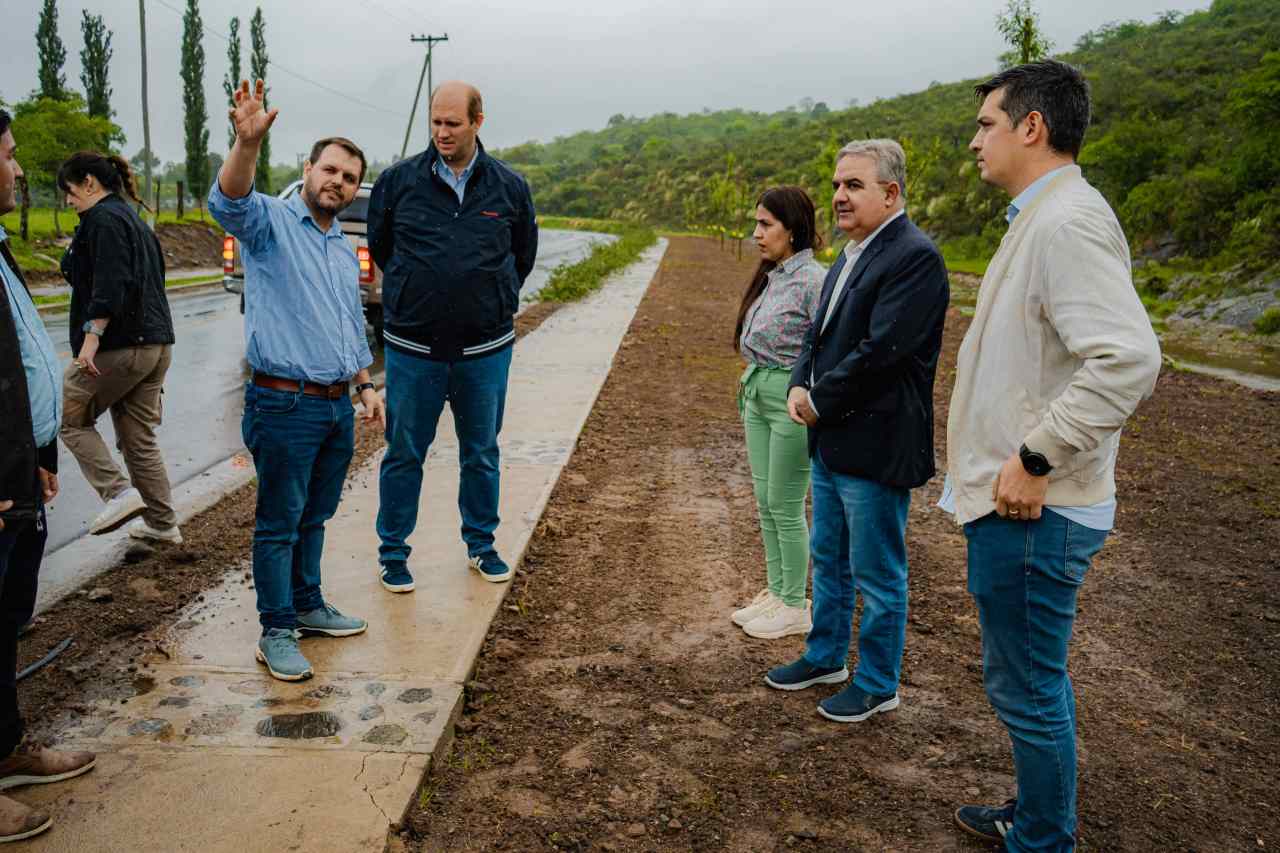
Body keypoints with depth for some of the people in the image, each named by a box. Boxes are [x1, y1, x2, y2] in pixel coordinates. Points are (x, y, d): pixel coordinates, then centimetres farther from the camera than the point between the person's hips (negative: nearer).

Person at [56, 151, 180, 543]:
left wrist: (91, 335, -27)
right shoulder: (134, 220, 21)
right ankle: (161, 522, 15)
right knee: (139, 437, 13)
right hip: (156, 344, 9)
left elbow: (110, 284, -22)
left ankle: (120, 493, -5)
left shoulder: (103, 219, -8)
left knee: (71, 419, 6)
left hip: (119, 345, -9)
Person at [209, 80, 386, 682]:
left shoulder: (344, 249, 17)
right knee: (279, 523, 2)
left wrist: (366, 385, 17)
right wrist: (247, 142, -48)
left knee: (314, 517, 18)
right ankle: (276, 632, 13)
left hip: (337, 407, 7)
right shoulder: (271, 221, -6)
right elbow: (228, 202, -31)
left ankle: (307, 607, 33)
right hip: (284, 406, -7)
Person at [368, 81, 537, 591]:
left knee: (482, 453, 13)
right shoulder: (397, 181, -2)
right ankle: (393, 552, 22)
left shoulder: (509, 187, 2)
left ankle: (481, 545, 30)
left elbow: (523, 257, 16)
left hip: (486, 350, 1)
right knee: (404, 454, 7)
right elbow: (379, 247, 13)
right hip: (413, 348, -1)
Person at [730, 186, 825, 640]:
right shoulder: (771, 277, 10)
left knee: (785, 507, 2)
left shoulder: (813, 280, -16)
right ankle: (775, 591, 29)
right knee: (765, 502, 15)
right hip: (758, 397, 9)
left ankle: (795, 607, 17)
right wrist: (750, 381, 16)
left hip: (792, 402, -9)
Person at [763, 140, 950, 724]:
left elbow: (880, 351, -24)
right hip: (831, 441, 10)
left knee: (877, 576, 6)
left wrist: (819, 401, -14)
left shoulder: (914, 257, -18)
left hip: (874, 446, -10)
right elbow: (820, 331, 17)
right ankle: (825, 657, 40)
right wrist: (800, 387, -1)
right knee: (829, 560, 22)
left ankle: (877, 685, 23)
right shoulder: (851, 254, 13)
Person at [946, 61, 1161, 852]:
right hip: (1018, 501, 10)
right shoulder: (1043, 218, 14)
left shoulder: (1066, 222, -19)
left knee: (1027, 685, 4)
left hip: (1029, 512, -10)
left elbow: (1129, 358, -31)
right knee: (1036, 677, 23)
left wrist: (1034, 458, -24)